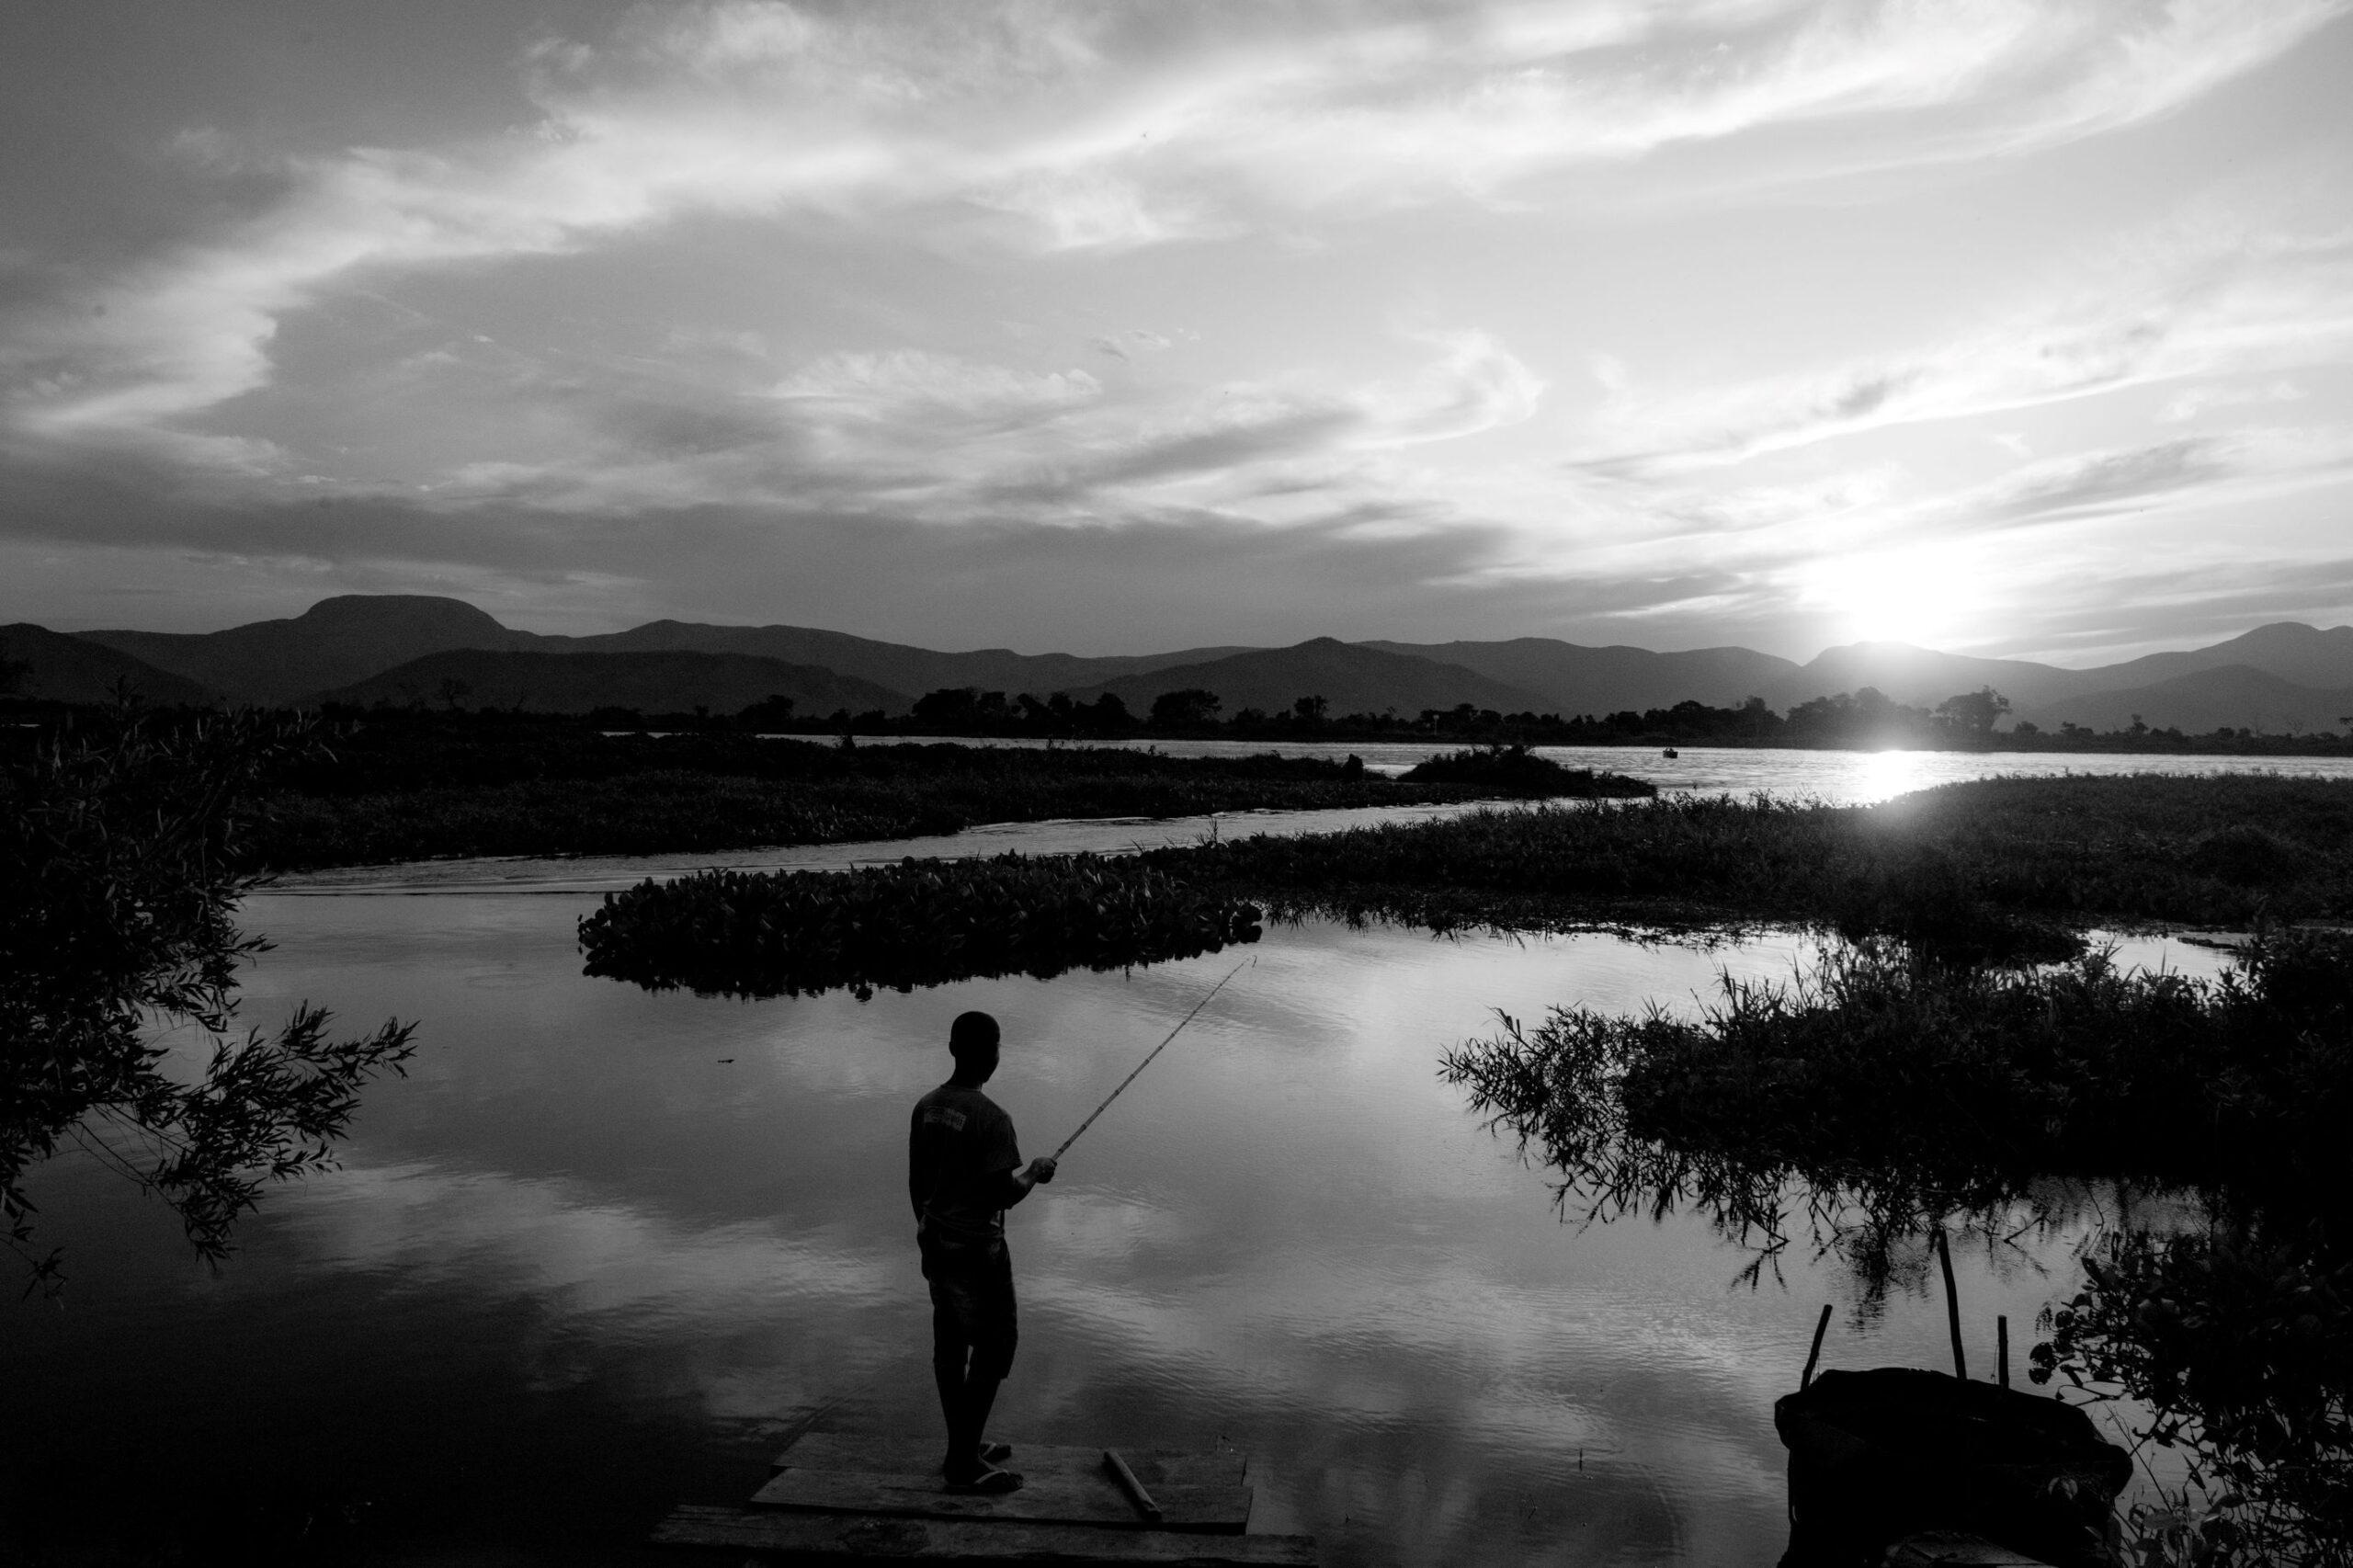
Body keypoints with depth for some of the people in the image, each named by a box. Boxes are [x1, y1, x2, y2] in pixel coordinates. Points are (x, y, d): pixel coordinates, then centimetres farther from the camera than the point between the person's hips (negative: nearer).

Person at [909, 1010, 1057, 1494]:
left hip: (935, 1242, 8)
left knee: (950, 1346, 16)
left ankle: (963, 1447, 28)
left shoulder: (926, 1108, 3)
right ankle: (964, 1464, 5)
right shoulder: (990, 1118, -21)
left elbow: (917, 1184, 11)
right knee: (993, 1348, 3)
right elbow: (1005, 1193, -20)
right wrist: (1034, 1173, -1)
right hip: (976, 1249, -8)